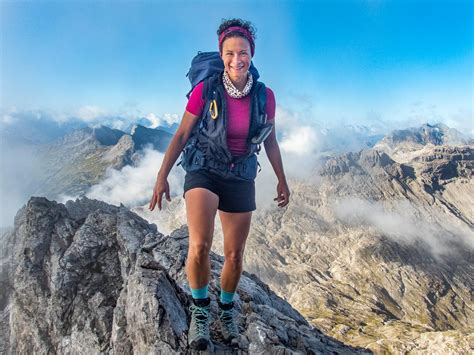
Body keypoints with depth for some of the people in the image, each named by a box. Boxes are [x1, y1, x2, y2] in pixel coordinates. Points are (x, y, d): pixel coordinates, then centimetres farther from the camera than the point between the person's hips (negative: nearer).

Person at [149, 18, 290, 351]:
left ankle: (226, 308, 36)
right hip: (204, 172, -2)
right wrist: (162, 176, -11)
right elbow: (182, 135, -6)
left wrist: (282, 180, 12)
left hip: (241, 180, 3)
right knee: (200, 246, -24)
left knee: (235, 254, 9)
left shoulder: (265, 95, -5)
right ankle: (200, 308, 4)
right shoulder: (205, 89, -12)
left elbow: (270, 141, 7)